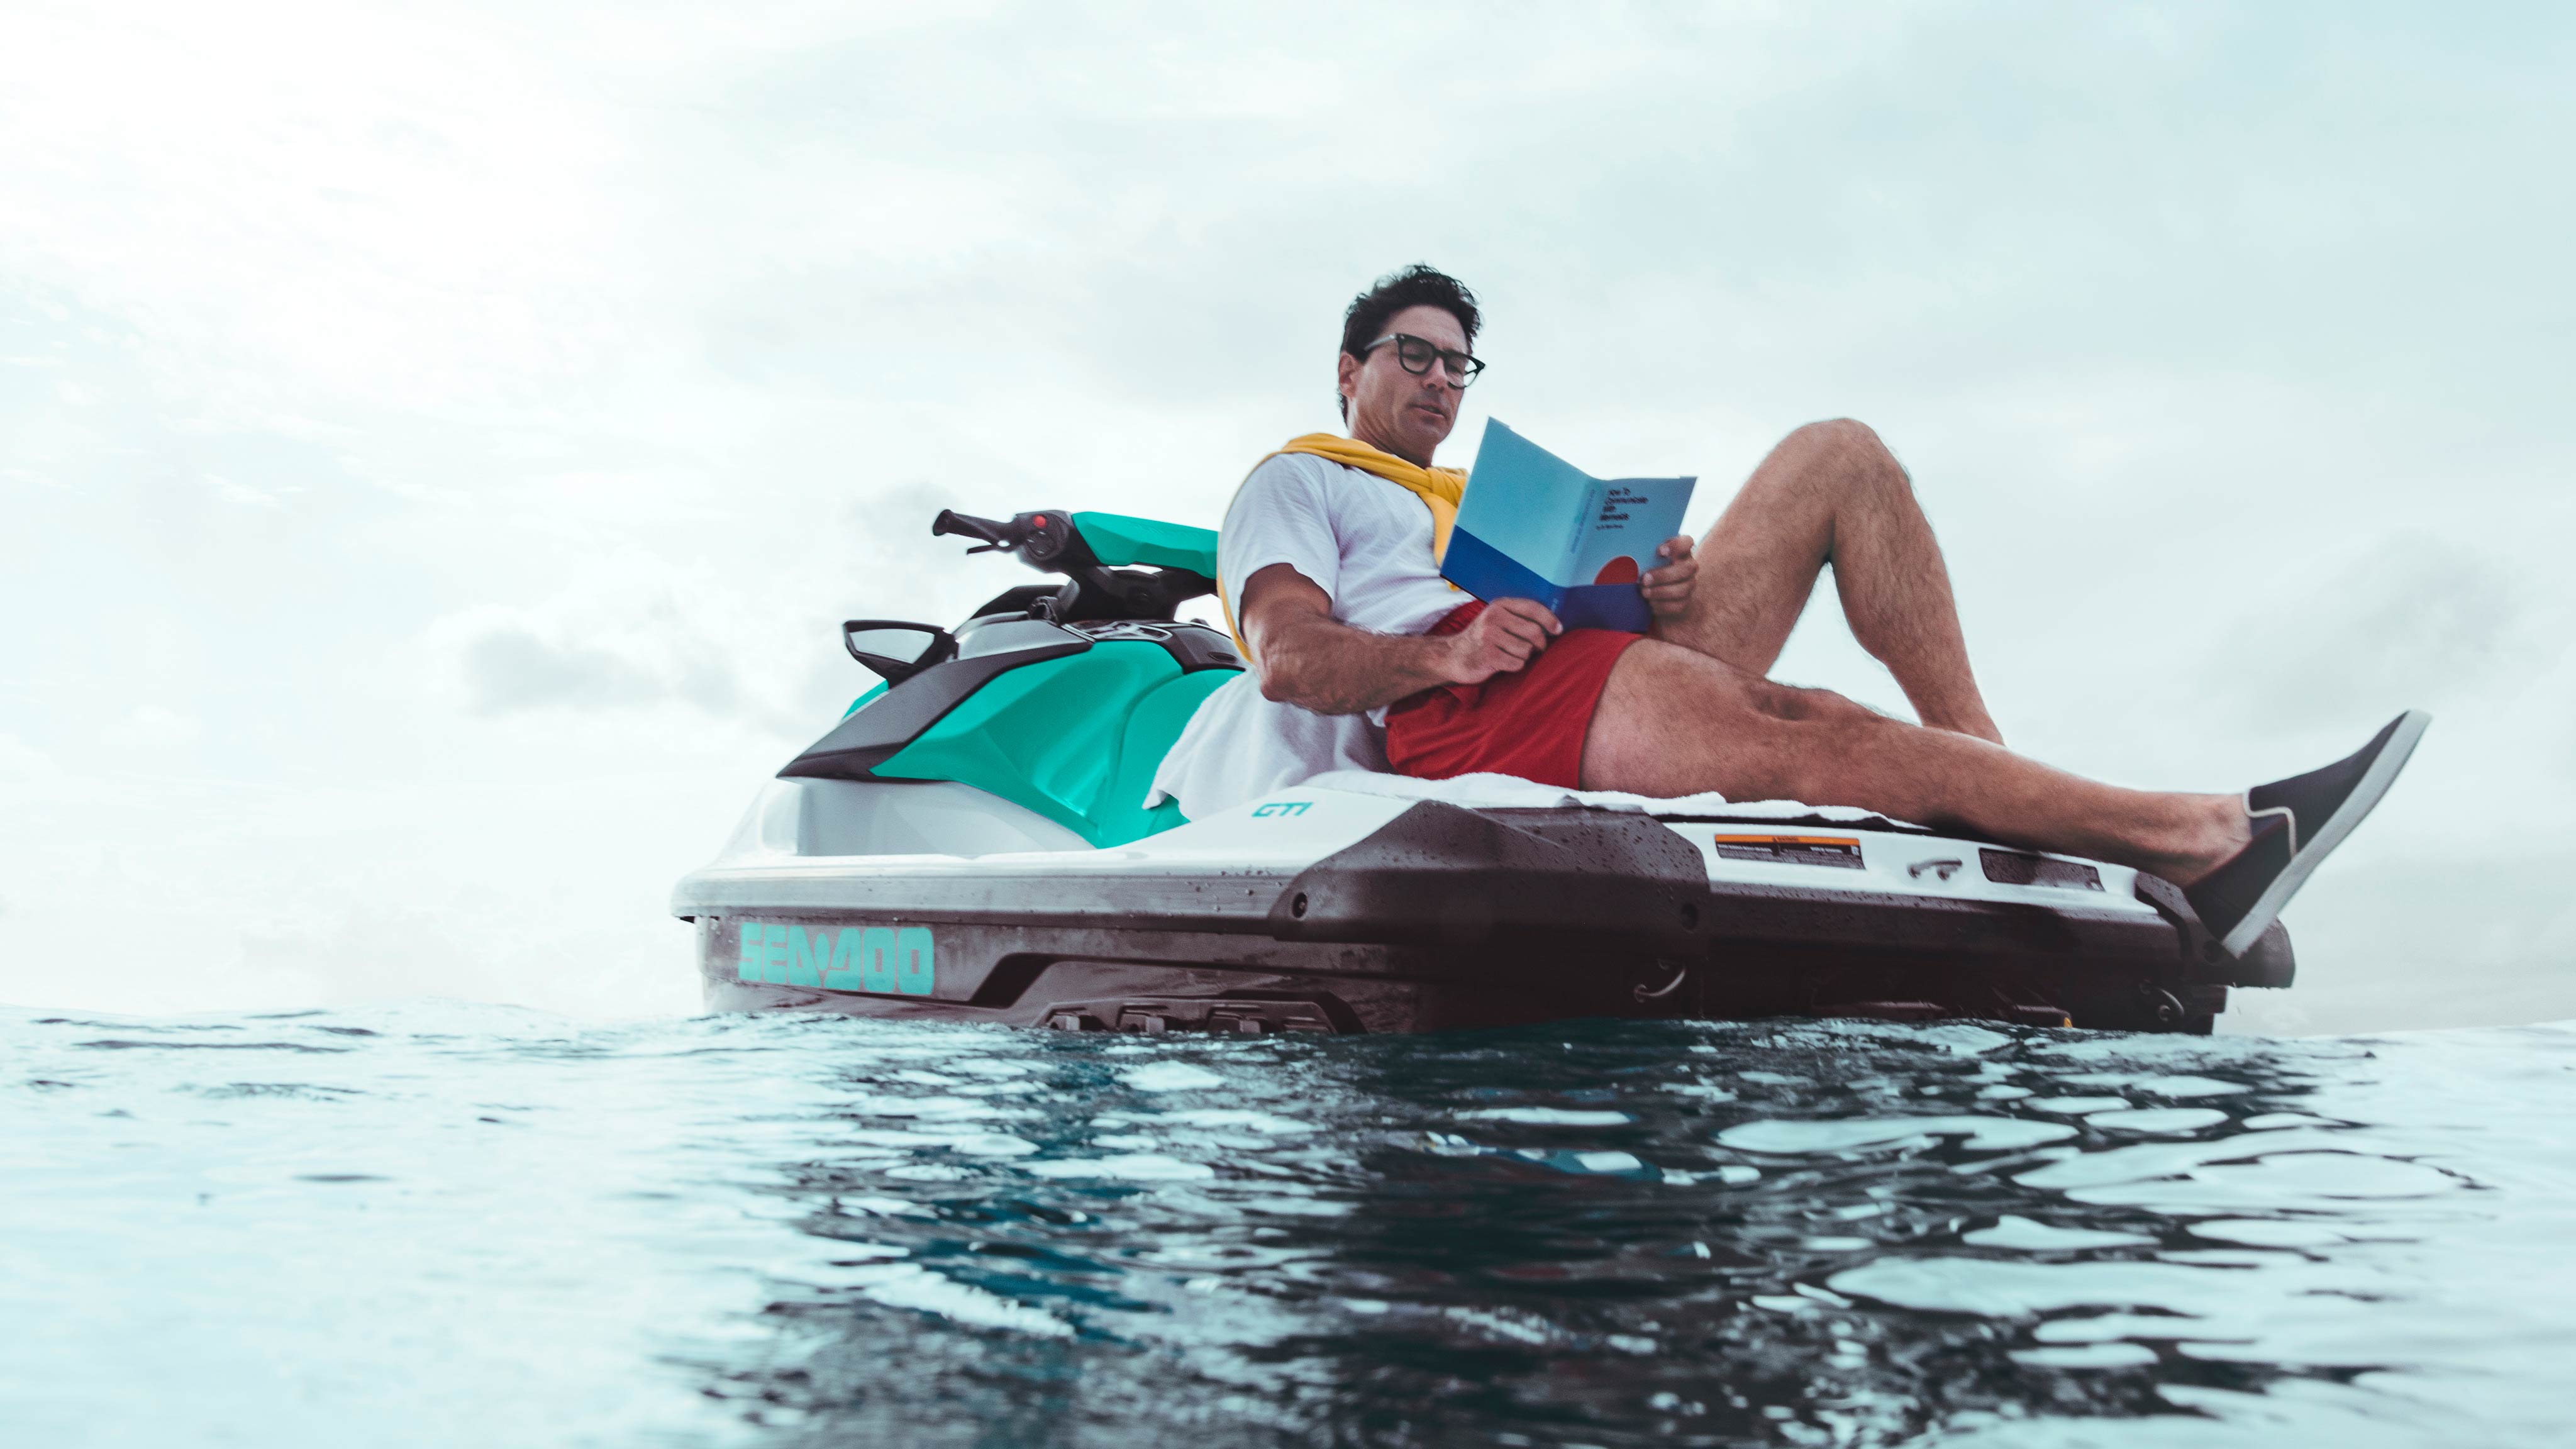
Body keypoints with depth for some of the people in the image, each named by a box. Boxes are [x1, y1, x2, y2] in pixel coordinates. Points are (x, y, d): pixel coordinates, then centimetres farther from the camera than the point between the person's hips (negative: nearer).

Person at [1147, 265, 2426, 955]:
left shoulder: (1483, 507, 41)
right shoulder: (1295, 483, 20)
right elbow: (1289, 661, -2)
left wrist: (1645, 599, -2)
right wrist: (1452, 651, -18)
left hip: (1597, 680, 8)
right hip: (1463, 710, -7)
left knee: (1839, 456, -3)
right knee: (1803, 736, -33)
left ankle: (1985, 767, -20)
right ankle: (2203, 842, -35)